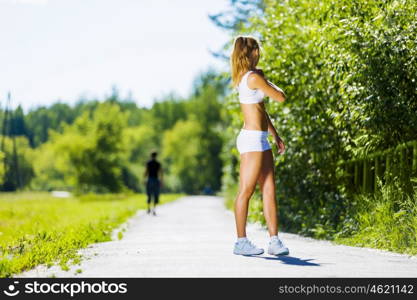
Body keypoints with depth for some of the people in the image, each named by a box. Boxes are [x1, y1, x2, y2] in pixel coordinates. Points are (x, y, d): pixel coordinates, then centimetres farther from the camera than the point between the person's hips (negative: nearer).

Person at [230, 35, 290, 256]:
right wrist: (266, 80, 11)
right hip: (253, 139, -10)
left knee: (269, 190, 6)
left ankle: (274, 240, 6)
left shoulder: (244, 78, 16)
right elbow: (281, 97, -7)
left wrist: (276, 136, 23)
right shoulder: (254, 77, -14)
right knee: (246, 191, -3)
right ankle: (241, 242, 3)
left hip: (259, 139, 10)